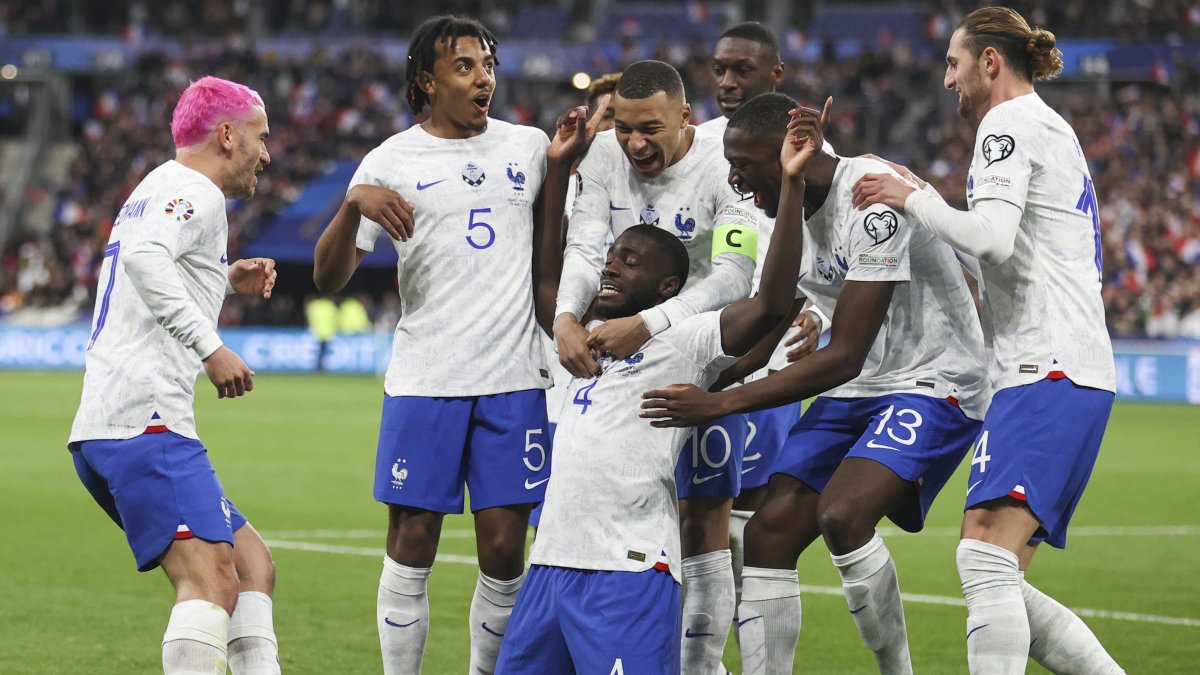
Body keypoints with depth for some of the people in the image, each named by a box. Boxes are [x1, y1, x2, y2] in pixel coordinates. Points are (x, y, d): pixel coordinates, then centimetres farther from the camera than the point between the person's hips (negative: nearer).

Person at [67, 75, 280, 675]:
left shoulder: (155, 189, 27)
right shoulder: (195, 191, -3)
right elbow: (143, 257, -24)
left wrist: (224, 280, 35)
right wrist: (210, 347, -25)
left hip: (100, 433, 10)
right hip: (146, 423, -10)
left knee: (253, 567, 12)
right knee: (212, 581, -23)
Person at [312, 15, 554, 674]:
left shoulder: (530, 147, 10)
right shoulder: (393, 161, 3)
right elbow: (329, 276, -1)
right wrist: (354, 205, -18)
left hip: (515, 380, 2)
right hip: (423, 379, -2)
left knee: (504, 552, 1)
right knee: (411, 549, -1)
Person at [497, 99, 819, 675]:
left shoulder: (683, 341, -1)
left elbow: (770, 303, -14)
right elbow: (548, 279, 32)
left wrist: (792, 183, -18)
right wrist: (557, 169, 27)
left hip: (630, 569, -8)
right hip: (552, 563, 8)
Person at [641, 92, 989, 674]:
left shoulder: (874, 199, -24)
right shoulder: (787, 209, 4)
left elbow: (845, 357, -26)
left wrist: (720, 403, -25)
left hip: (932, 383, -9)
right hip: (856, 391, 9)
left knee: (842, 515, -29)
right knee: (769, 532, -4)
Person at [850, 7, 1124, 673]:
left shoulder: (1010, 122, -4)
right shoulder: (1052, 128, 27)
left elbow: (993, 239, -20)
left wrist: (912, 198, -7)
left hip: (1048, 370, -10)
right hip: (1070, 374, 10)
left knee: (984, 554, -20)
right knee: (996, 582, 6)